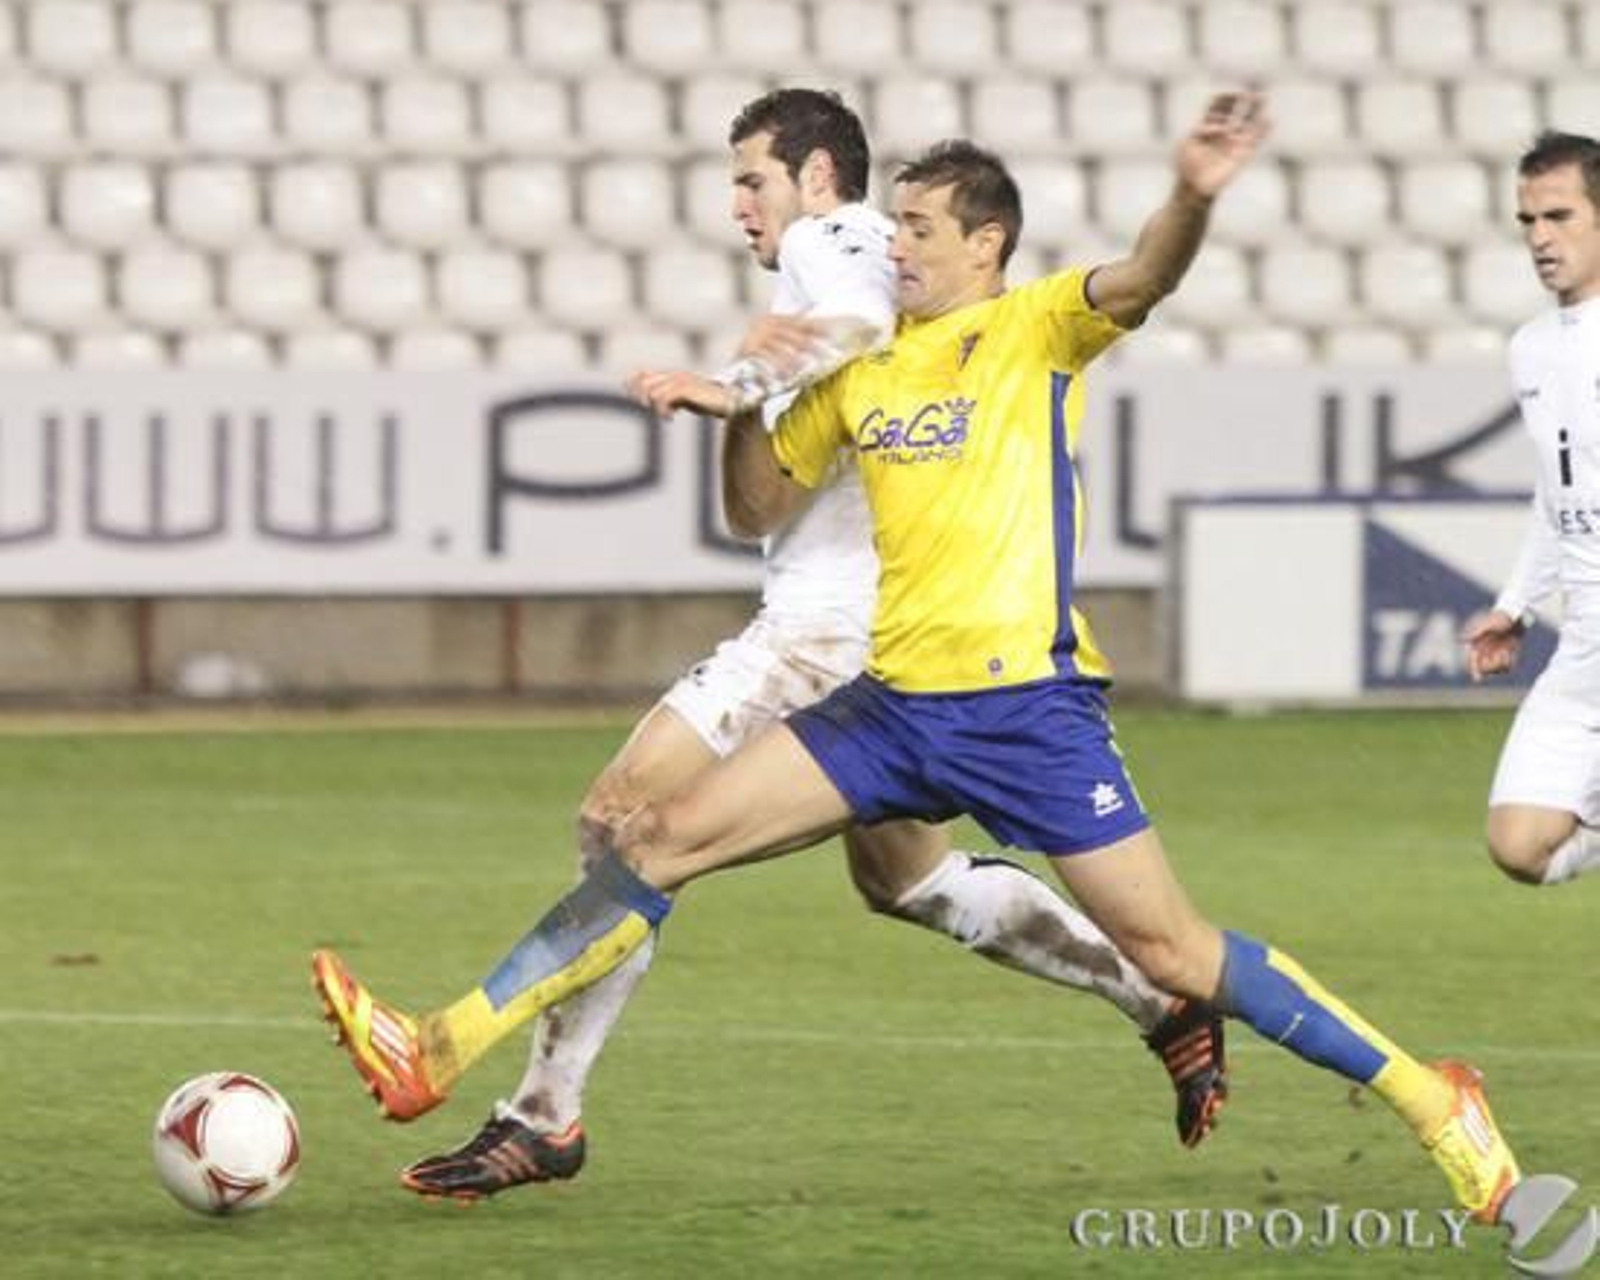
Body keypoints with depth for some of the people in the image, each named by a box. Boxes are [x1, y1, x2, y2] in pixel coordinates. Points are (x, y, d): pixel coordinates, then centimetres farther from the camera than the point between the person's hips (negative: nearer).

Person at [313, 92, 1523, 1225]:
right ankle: (442, 1049, 1)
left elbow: (1144, 277, -24)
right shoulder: (862, 367, 14)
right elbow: (769, 501, 23)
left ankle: (1432, 1101, 1)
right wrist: (737, 410, 2)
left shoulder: (1036, 327, -3)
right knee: (666, 836, 0)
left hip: (1028, 706, -6)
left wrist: (1192, 197, -46)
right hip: (892, 707, 6)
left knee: (1169, 946, -9)